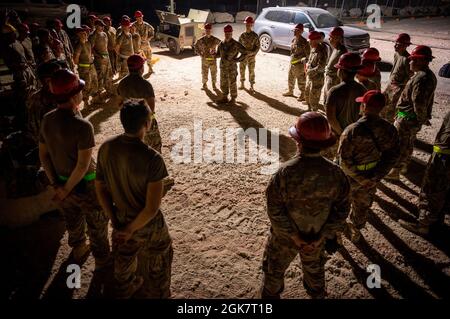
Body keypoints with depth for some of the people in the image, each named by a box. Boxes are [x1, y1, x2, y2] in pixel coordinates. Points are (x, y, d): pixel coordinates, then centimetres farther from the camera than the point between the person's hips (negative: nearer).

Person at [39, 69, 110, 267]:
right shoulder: (82, 126, -29)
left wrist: (56, 184, 1)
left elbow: (43, 155, -1)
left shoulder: (47, 120, -8)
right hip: (85, 184, -6)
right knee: (97, 225, 16)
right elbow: (83, 165, -28)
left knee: (72, 221, 28)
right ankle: (102, 260, 35)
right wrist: (67, 190, -15)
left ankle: (78, 251, 52)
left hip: (62, 182, 6)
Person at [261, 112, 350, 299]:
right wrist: (323, 235, -6)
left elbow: (275, 209, -24)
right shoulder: (335, 173, -21)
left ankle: (271, 294, 45)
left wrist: (293, 235, -13)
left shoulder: (285, 172, -30)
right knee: (314, 268, 32)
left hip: (285, 235, -3)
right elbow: (342, 209, -12)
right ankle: (317, 294, 56)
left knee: (274, 269, 24)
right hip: (317, 236, 4)